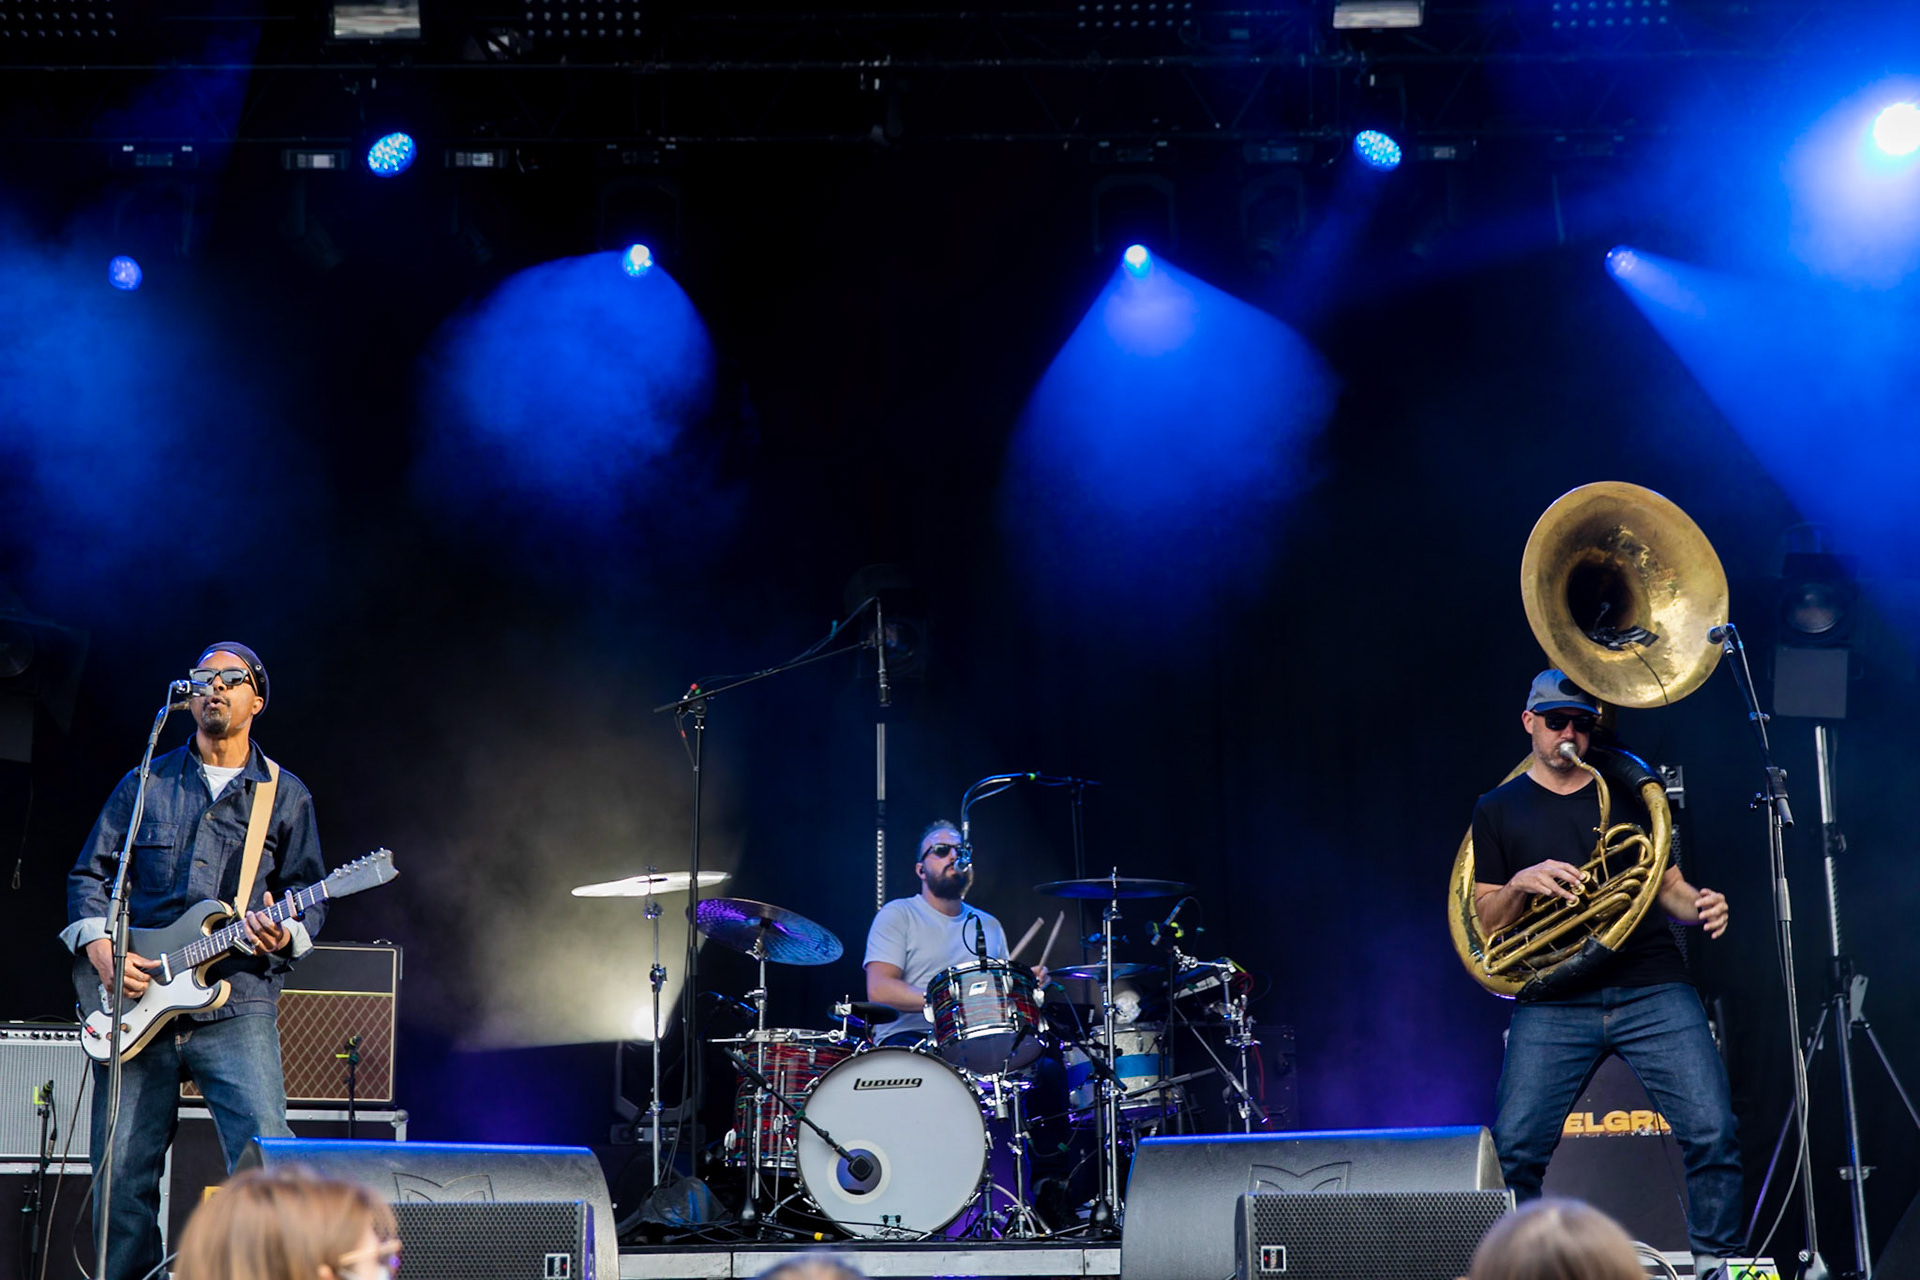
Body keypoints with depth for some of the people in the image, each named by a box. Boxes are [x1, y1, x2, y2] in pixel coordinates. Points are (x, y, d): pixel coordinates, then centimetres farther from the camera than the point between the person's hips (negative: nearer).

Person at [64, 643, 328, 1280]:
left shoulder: (285, 795, 12)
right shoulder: (145, 784, 14)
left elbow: (308, 894, 11)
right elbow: (89, 875, 13)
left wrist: (286, 934, -10)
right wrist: (101, 949, -4)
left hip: (237, 1007, -2)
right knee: (122, 1177, 3)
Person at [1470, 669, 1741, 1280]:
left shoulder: (1628, 794, 18)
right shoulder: (1498, 810, 13)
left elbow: (1669, 887, 19)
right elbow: (1487, 920, 10)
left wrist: (1700, 906, -4)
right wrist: (1521, 883, -11)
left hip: (1653, 988, 1)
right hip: (1553, 1004, -1)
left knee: (1712, 1132, -13)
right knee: (1513, 1150, -12)